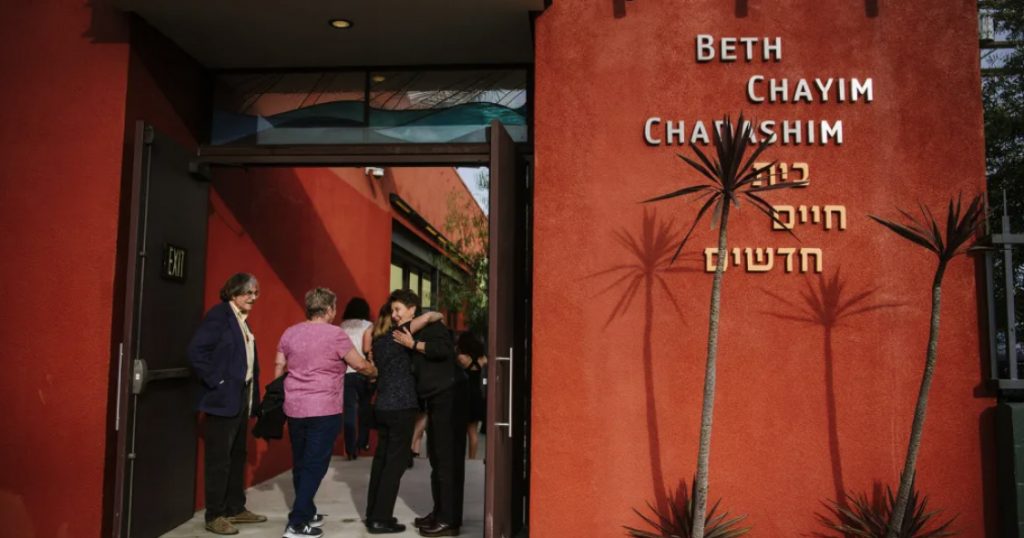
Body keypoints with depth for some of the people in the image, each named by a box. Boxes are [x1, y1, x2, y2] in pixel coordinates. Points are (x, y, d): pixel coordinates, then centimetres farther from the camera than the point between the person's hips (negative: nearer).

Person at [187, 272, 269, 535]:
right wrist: (216, 382, -18)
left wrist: (253, 396, 11)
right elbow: (196, 351, -21)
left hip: (241, 398, 9)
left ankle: (235, 508, 27)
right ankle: (215, 516, 11)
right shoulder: (219, 314, -13)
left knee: (237, 456, 16)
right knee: (219, 459, 1)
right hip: (223, 399, -9)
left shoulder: (242, 320, 13)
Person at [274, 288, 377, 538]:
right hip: (324, 410, -6)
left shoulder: (289, 333, 8)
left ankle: (307, 513, 29)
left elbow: (278, 370, 12)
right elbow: (360, 365, -2)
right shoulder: (335, 334, -8)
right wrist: (376, 371, 17)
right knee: (314, 465, 0)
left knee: (300, 464, 17)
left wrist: (280, 400, 23)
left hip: (294, 409, 6)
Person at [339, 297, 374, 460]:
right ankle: (363, 443, 22)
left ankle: (351, 449, -5)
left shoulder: (342, 326, 12)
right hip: (363, 372, -2)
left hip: (345, 372, 2)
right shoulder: (368, 326, 2)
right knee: (364, 408, 17)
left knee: (349, 411, 1)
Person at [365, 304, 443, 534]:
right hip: (401, 407, -8)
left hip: (383, 407, 8)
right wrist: (439, 316, 1)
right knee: (396, 461, -2)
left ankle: (373, 514, 20)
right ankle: (380, 519, 1)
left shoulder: (378, 340, 12)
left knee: (382, 459, 14)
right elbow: (426, 317, -20)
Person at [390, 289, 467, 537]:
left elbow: (444, 349, -28)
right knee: (436, 458, 15)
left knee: (448, 458, -5)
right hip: (434, 398, 10)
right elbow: (415, 370, 17)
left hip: (449, 395, -10)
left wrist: (413, 345, -20)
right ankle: (439, 512, 26)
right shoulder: (406, 333, 16)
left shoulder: (430, 325, -10)